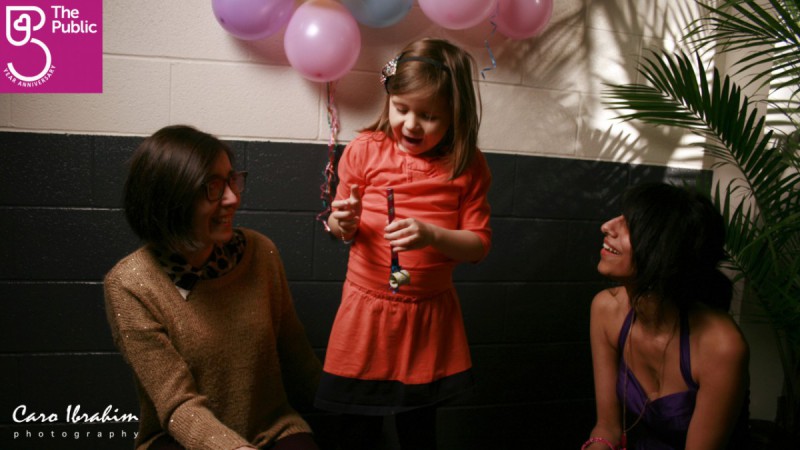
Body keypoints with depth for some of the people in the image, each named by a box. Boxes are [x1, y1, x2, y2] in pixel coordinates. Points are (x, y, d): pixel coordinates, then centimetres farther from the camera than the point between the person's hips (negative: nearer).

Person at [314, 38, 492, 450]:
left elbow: (479, 245, -4)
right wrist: (343, 225, -16)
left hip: (429, 316, 0)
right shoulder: (365, 150, -3)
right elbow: (340, 227, 7)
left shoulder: (467, 166, -4)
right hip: (365, 308, 0)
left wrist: (432, 235, -22)